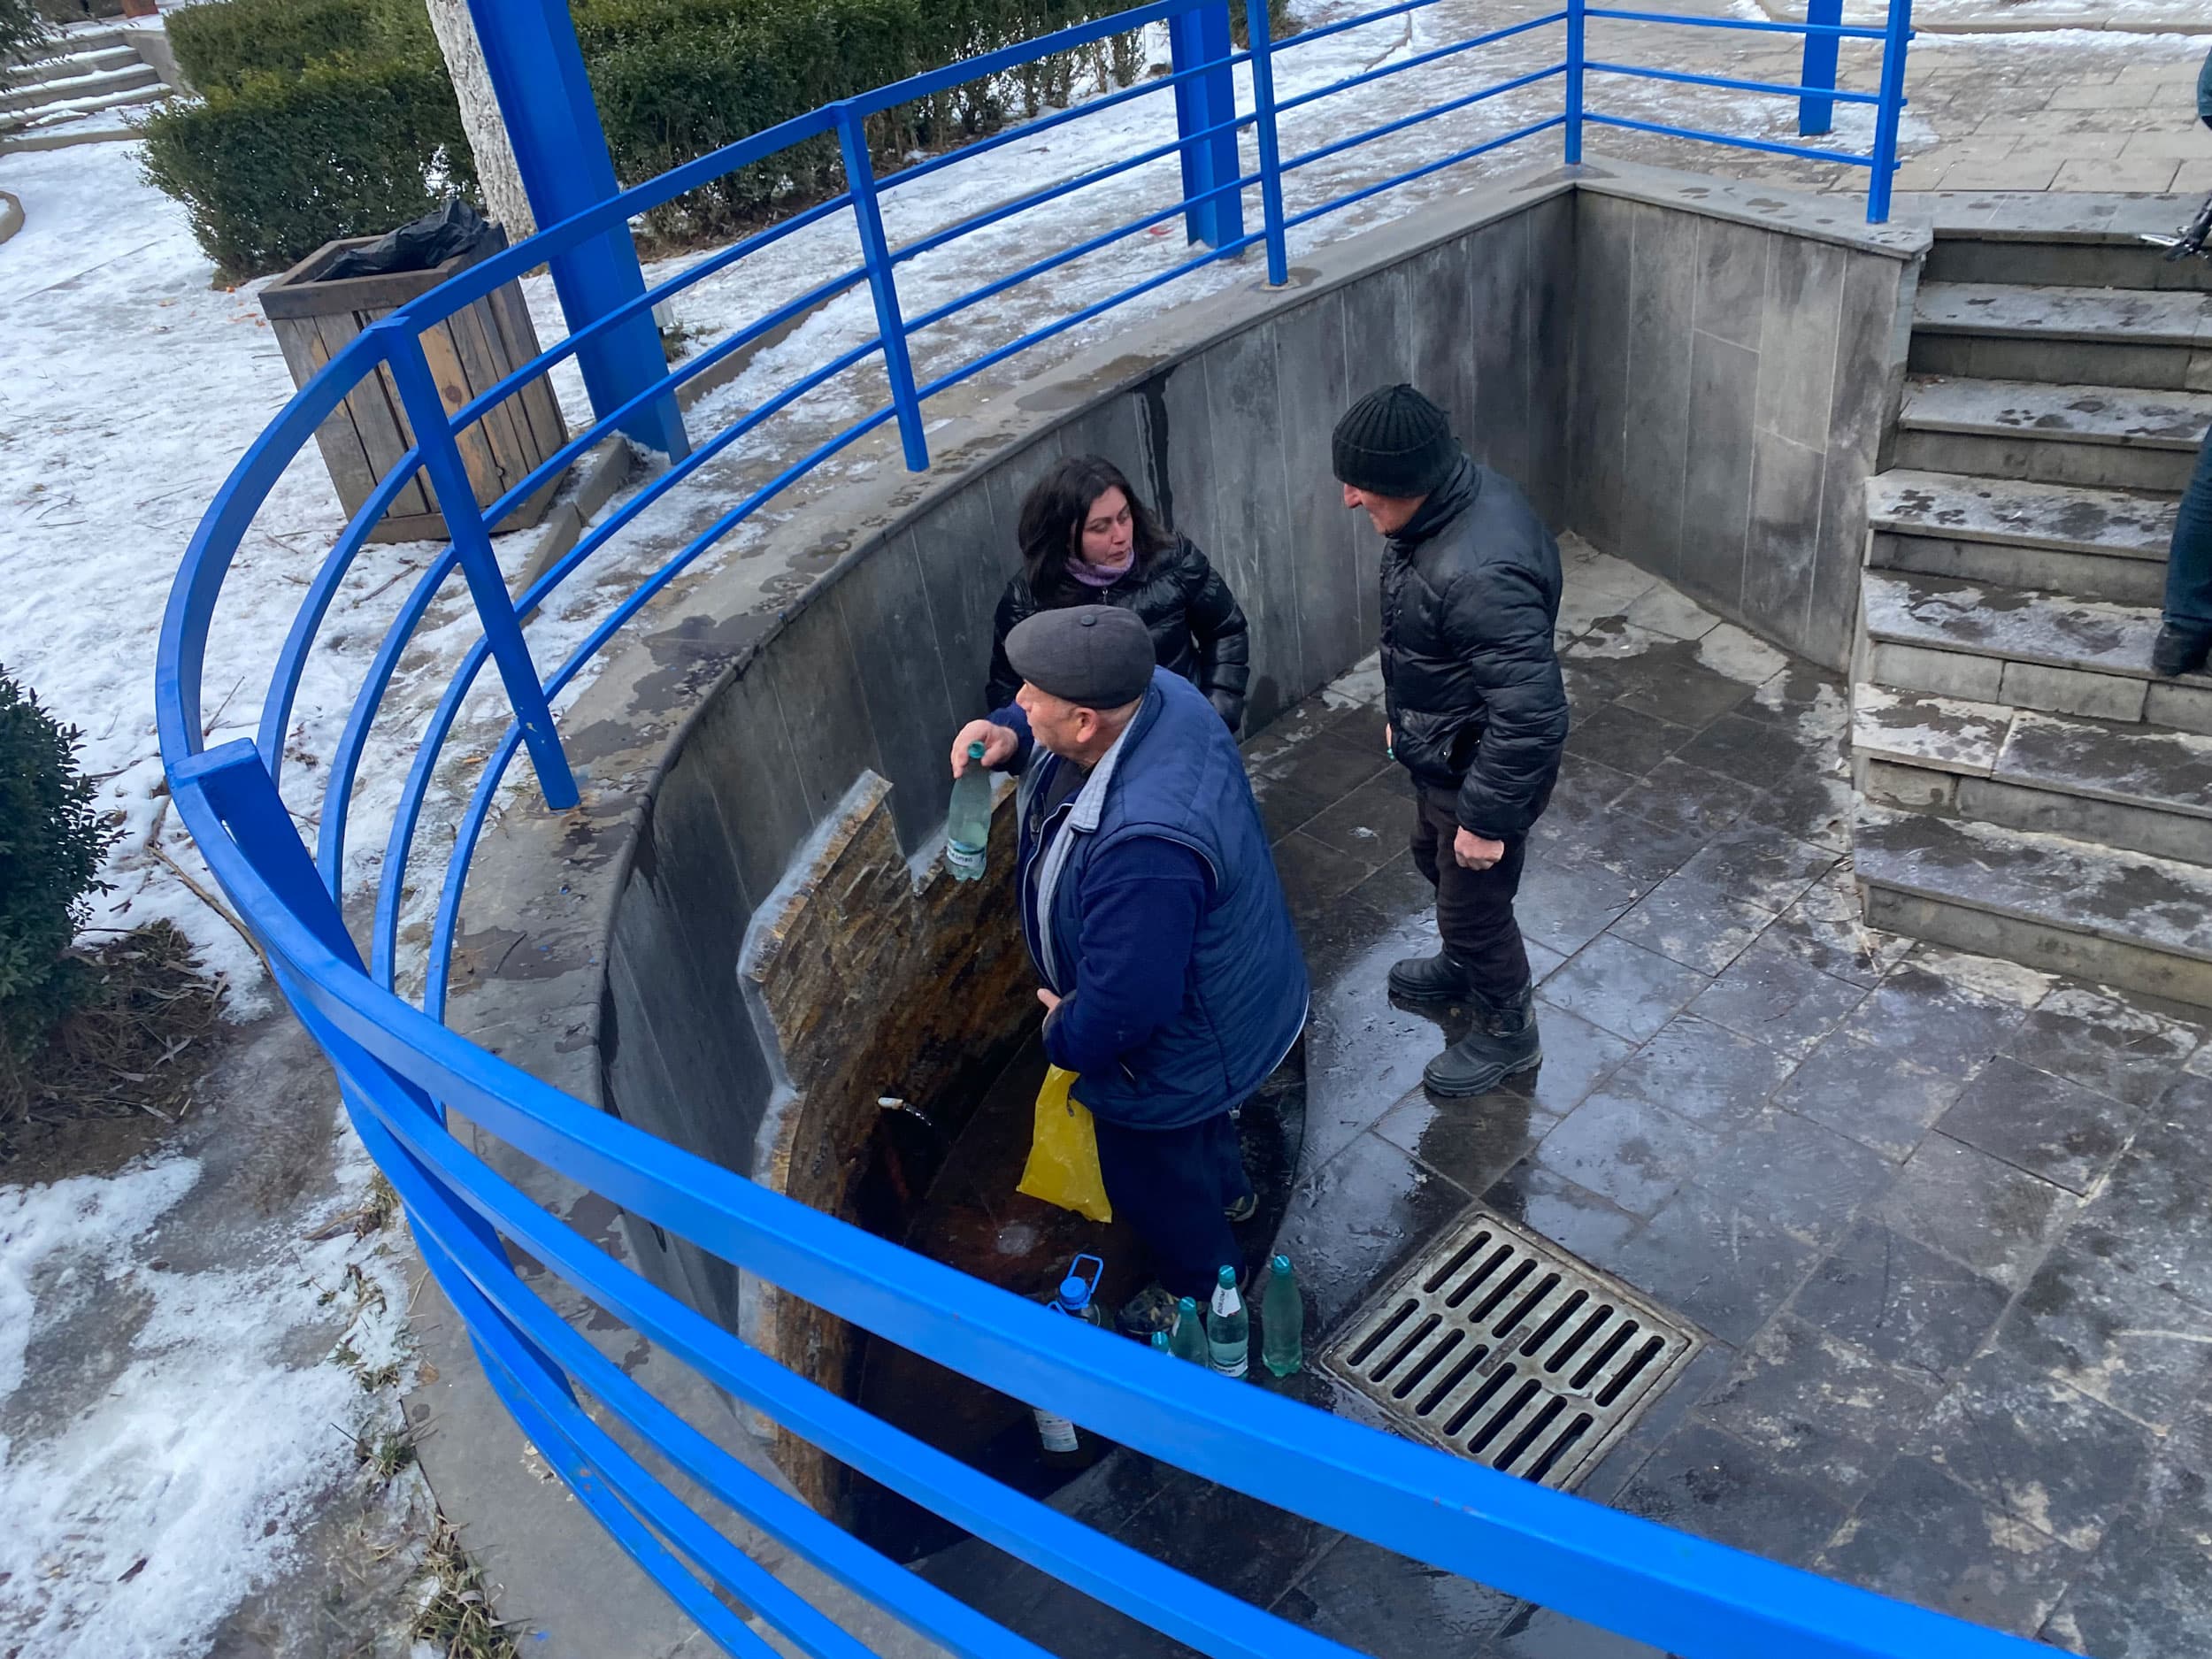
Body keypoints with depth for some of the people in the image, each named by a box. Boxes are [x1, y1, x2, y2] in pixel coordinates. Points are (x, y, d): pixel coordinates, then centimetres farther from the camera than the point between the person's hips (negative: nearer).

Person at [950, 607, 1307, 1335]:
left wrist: (1066, 1035, -16)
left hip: (1178, 1046, -8)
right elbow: (1040, 724, 3)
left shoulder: (1143, 847, -48)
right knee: (1197, 1126, 37)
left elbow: (1122, 1007, -37)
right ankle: (1227, 1192, 68)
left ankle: (1202, 1287, 52)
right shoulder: (1151, 692, -20)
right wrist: (1008, 737, -18)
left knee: (1152, 1177, 22)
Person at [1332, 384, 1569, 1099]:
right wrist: (1402, 715, 19)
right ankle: (1465, 965, 59)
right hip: (1442, 748, 9)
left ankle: (1507, 1031, 40)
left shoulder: (1479, 574, -39)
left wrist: (1487, 818, -24)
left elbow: (1532, 714, -34)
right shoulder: (1455, 496, -8)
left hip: (1482, 768, -9)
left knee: (1474, 902, 13)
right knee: (1435, 859, 31)